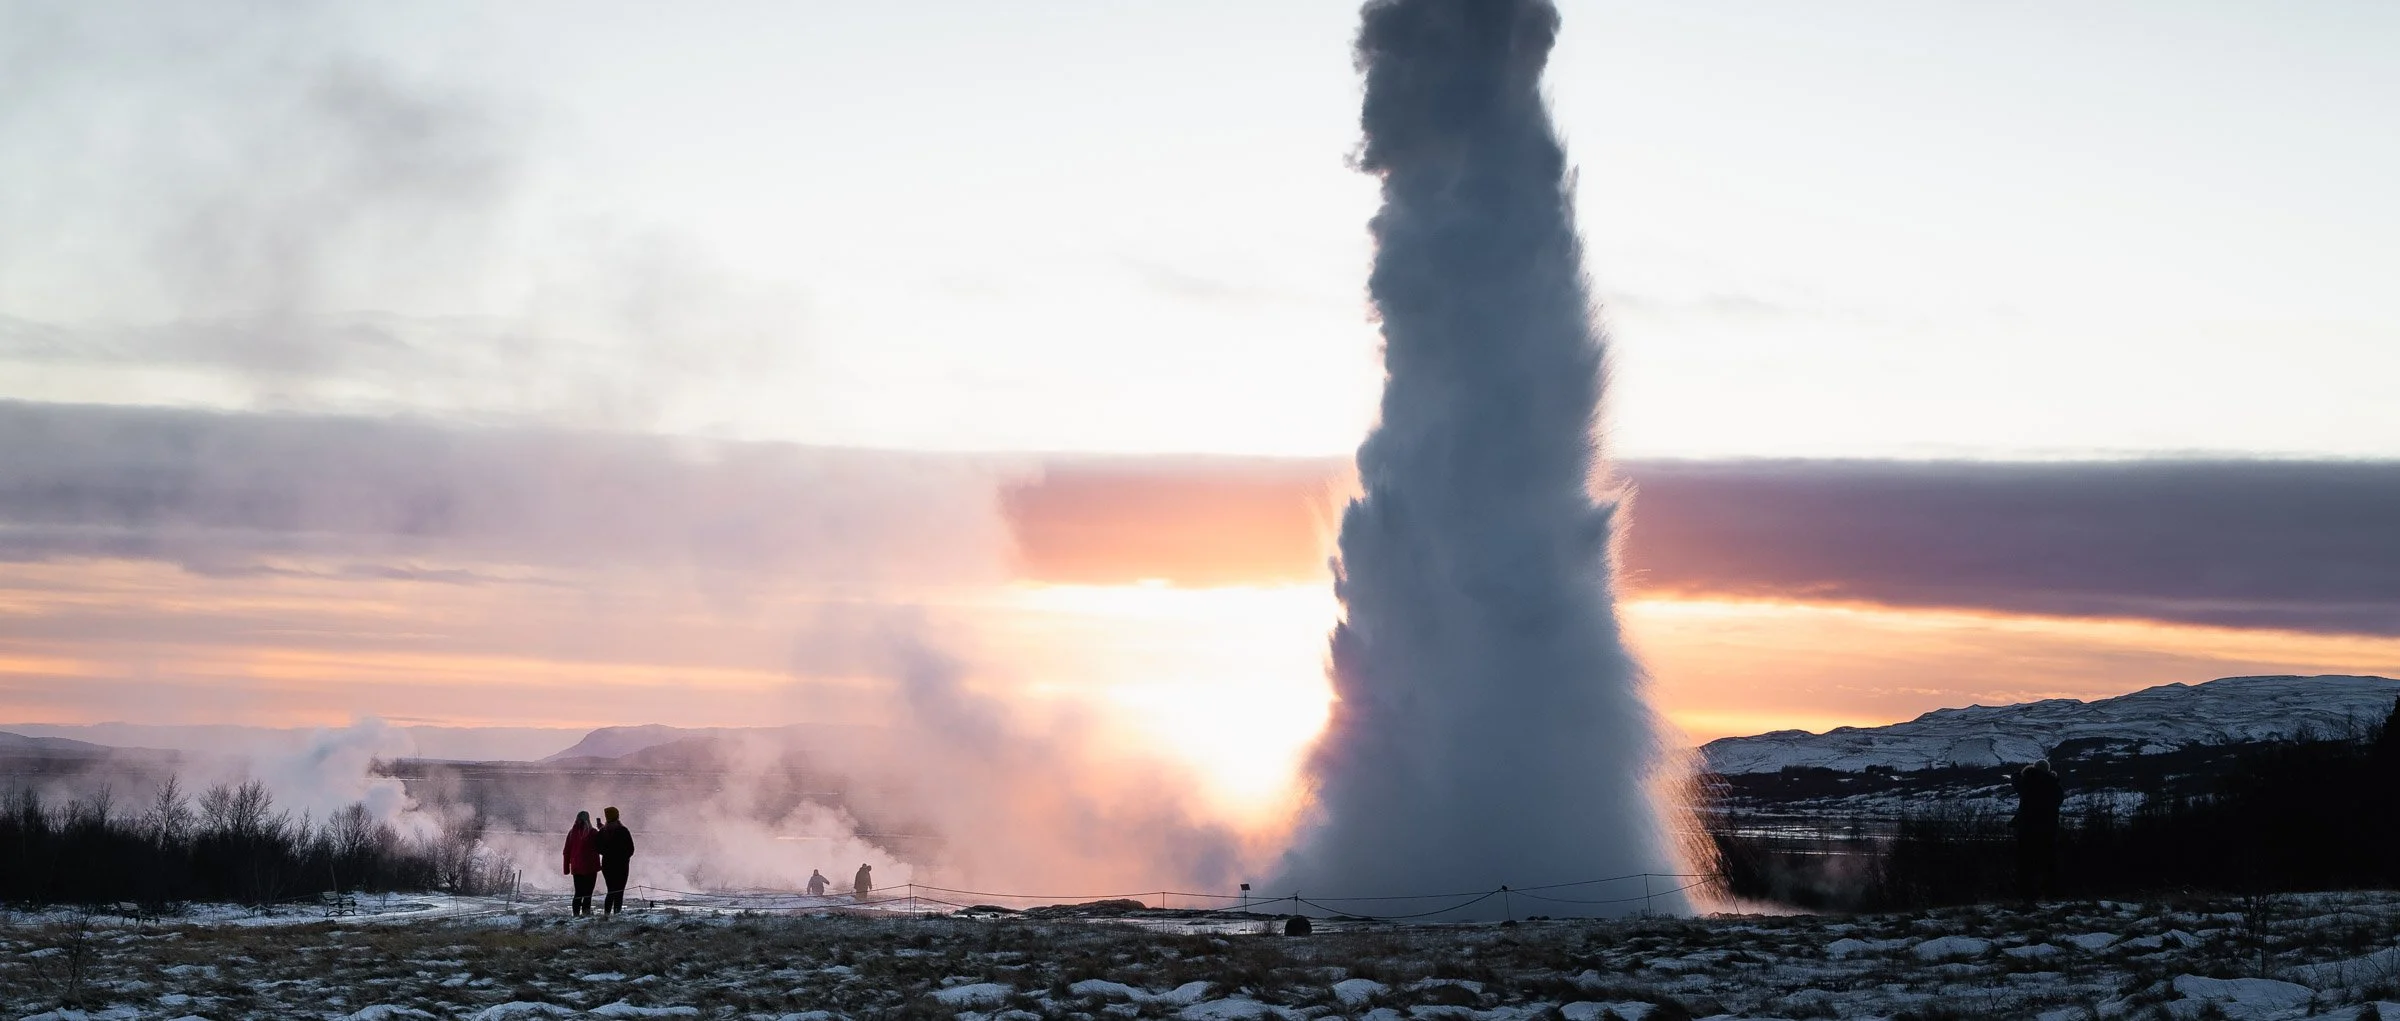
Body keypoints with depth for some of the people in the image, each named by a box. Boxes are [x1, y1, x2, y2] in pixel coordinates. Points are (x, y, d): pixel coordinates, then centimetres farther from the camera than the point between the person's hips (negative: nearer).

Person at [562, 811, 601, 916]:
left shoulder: (572, 833, 2)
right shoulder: (593, 833, -9)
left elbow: (567, 851, 6)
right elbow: (600, 849, 1)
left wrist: (566, 867, 14)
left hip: (576, 868, 4)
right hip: (590, 868, -4)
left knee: (578, 893, 11)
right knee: (588, 893, -1)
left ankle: (576, 914, 7)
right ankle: (585, 912, -9)